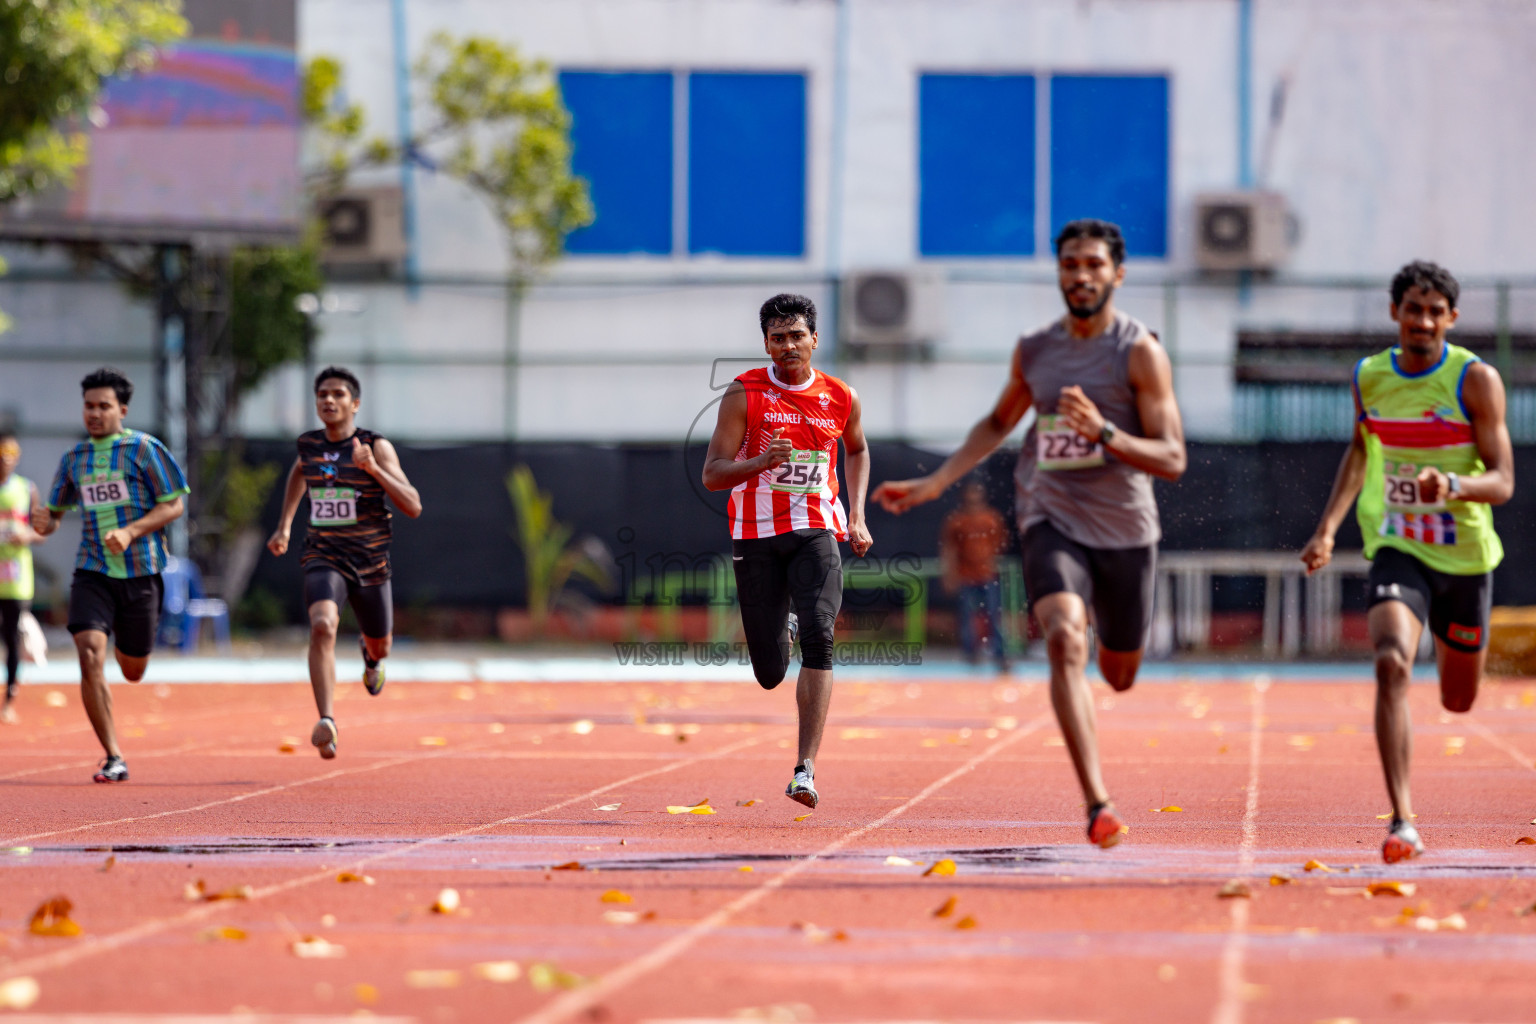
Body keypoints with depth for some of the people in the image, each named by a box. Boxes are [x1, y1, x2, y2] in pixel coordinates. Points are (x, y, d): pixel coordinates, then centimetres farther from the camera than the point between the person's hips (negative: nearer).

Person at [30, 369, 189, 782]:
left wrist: (130, 532, -18)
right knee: (90, 656, -19)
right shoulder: (74, 458, 10)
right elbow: (55, 512, 18)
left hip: (140, 573, -2)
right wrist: (44, 523, -7)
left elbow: (174, 505, -4)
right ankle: (114, 759, -14)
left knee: (133, 672, 10)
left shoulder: (143, 449, -3)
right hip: (92, 573, 2)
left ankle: (126, 643, 51)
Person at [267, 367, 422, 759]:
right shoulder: (309, 444, 2)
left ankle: (370, 654, 60)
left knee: (381, 645, 19)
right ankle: (326, 721, -37)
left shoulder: (377, 447, -10)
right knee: (323, 625, -29)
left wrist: (373, 469, -28)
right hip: (323, 559, 0)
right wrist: (284, 525, 22)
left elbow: (413, 506, -17)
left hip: (369, 561, 0)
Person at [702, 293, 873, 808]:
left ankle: (806, 768, -22)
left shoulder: (840, 398, 5)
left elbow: (857, 450, 27)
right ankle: (780, 626, 42)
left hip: (816, 533, 1)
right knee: (770, 673, 2)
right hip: (756, 535, -1)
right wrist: (761, 461, -25)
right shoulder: (744, 394, -3)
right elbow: (712, 473, -6)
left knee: (819, 639, -22)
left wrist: (857, 516, 16)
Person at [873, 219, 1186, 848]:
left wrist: (1103, 432, -27)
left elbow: (1172, 460, -12)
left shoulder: (1140, 352, -7)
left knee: (1119, 675, 13)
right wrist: (934, 484, 17)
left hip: (1124, 528, -1)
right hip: (1050, 519, 1)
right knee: (1066, 640, -26)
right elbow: (998, 425, 24)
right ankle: (1098, 806, -31)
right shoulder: (1034, 352, 5)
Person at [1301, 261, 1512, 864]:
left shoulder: (1476, 380, -11)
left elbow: (1502, 482, -14)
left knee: (1458, 701, 17)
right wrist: (1329, 527, 10)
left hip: (1464, 555, 0)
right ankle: (1402, 822, -28)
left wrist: (1454, 485, -35)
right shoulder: (1369, 378, 0)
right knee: (1392, 664, -27)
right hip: (1397, 550, 0)